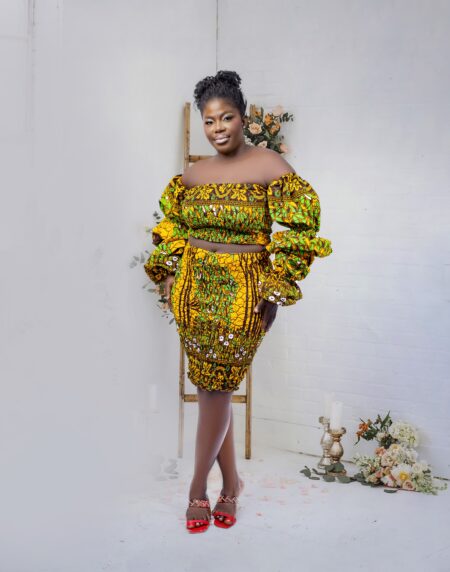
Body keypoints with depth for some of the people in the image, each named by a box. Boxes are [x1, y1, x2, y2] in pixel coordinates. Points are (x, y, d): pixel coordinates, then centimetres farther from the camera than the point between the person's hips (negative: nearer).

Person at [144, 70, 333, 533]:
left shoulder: (270, 166, -6)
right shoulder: (193, 174, 8)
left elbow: (298, 231, -7)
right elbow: (171, 229, 19)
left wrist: (275, 290, -10)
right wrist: (170, 279, 11)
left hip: (242, 291, -4)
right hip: (194, 288, 5)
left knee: (215, 389, -3)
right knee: (211, 388, 8)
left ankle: (198, 489, 13)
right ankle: (231, 481, 24)